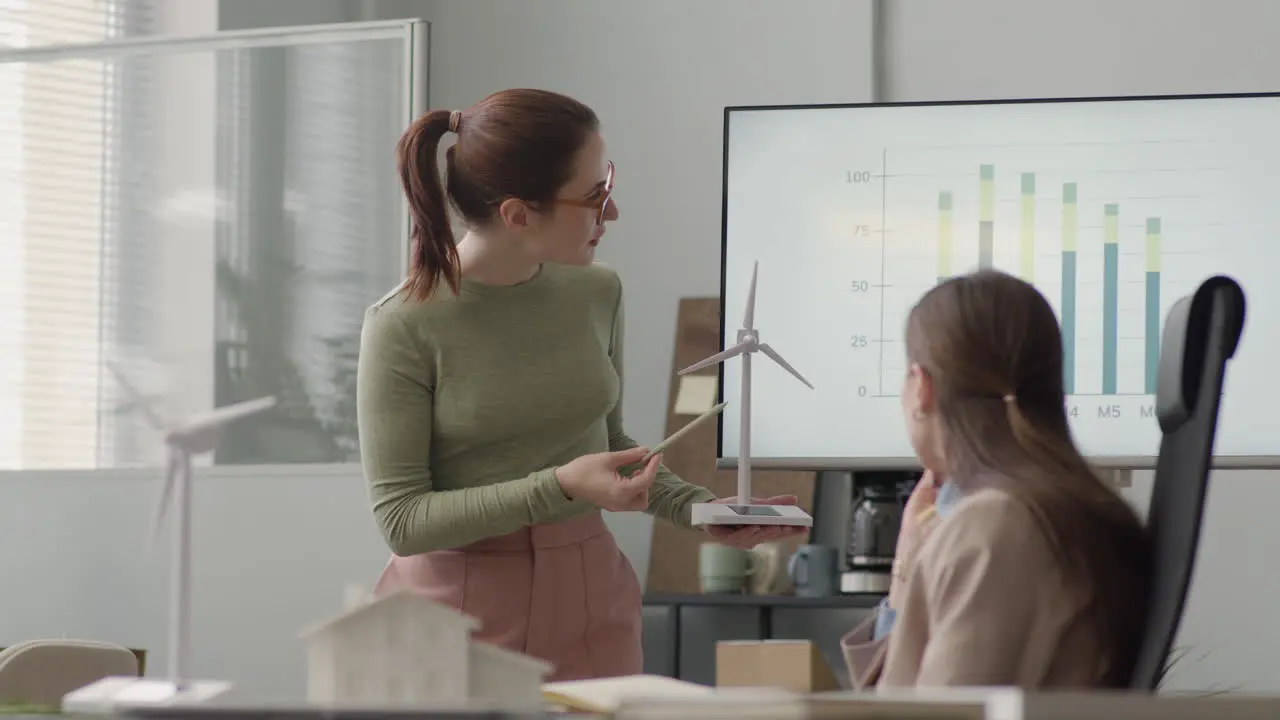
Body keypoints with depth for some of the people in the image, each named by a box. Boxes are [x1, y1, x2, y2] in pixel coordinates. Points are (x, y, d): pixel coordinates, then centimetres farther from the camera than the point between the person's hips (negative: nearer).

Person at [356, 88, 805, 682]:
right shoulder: (403, 328, -13)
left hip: (588, 604, 4)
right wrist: (560, 487, -21)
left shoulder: (595, 294, 2)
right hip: (459, 605, -4)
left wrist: (699, 509, 1)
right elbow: (401, 519, -13)